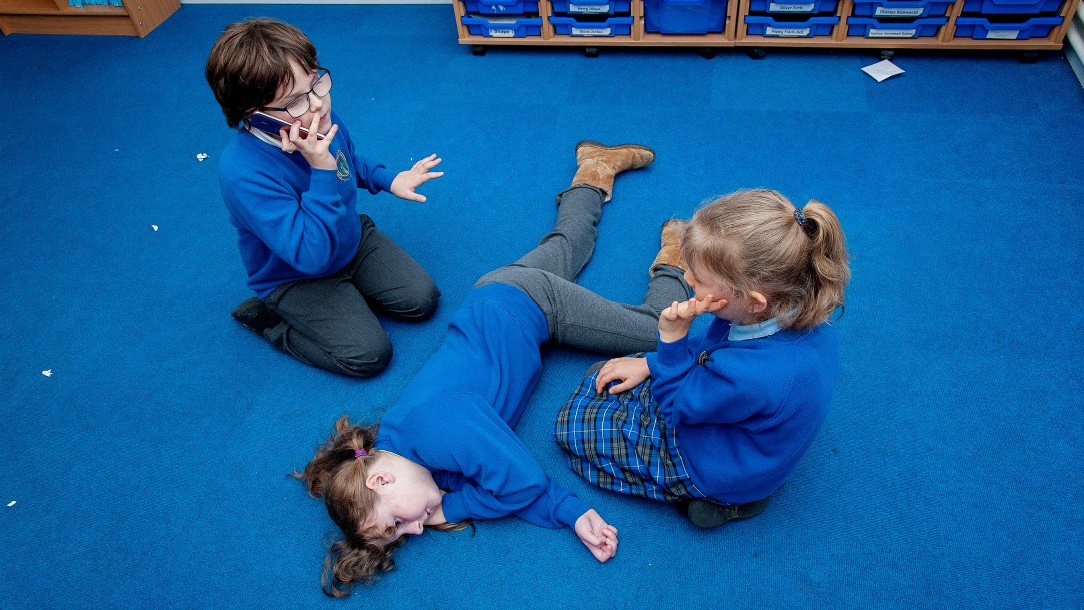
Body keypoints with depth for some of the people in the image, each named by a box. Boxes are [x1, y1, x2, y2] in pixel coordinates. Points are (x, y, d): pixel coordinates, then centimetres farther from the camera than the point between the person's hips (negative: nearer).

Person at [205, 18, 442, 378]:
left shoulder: (321, 118, -15)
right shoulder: (243, 173, -38)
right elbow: (311, 256, -40)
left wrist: (389, 180, -2)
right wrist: (322, 170, -45)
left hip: (352, 237, 6)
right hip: (295, 277, -6)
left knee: (422, 300, -2)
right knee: (368, 353, -15)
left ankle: (347, 292, 17)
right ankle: (267, 317, 4)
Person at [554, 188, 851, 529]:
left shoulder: (747, 376, -46)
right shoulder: (800, 315, -21)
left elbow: (678, 406, -23)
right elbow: (713, 344, 0)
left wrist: (672, 337, -33)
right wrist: (650, 363, 1)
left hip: (715, 471, -8)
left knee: (572, 424, 4)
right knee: (600, 375, 19)